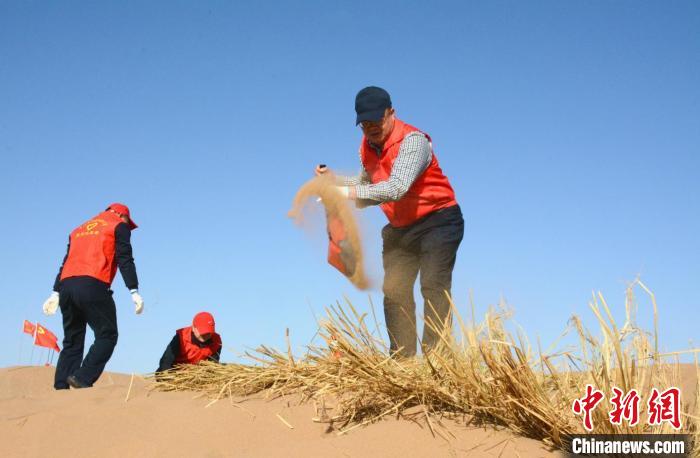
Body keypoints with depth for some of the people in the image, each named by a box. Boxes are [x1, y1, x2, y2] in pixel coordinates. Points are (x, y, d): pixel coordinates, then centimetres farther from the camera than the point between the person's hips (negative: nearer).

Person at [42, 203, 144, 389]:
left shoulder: (80, 229, 31)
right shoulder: (119, 226, 12)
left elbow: (66, 262, 26)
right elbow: (125, 260, -1)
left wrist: (56, 293, 23)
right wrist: (134, 291, -8)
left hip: (66, 286, 7)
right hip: (92, 286, -7)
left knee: (72, 342, 12)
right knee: (107, 335, -2)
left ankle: (61, 388, 4)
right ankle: (82, 379, -16)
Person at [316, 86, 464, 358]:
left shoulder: (412, 140, -22)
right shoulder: (367, 147, 3)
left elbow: (396, 188, -35)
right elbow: (367, 184, 13)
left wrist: (350, 192, -38)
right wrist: (334, 180, -2)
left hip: (437, 221, -7)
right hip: (399, 228, 8)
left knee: (433, 287, -17)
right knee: (393, 292, 1)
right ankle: (402, 360, 5)